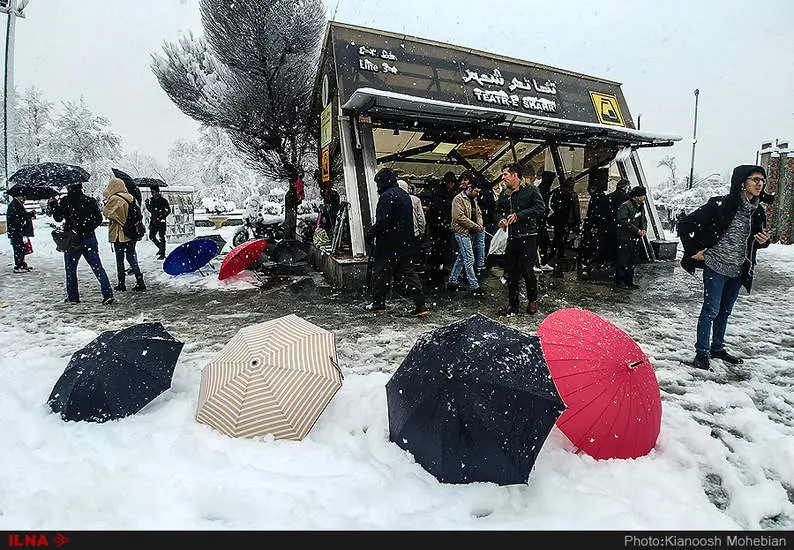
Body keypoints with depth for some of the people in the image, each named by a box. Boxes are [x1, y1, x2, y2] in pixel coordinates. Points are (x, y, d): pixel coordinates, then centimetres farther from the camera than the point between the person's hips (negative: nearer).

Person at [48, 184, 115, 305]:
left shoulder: (64, 201, -6)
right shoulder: (90, 200, 1)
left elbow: (58, 218, -3)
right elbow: (99, 219, 4)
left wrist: (53, 205, 10)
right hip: (89, 239, 2)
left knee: (70, 269, 12)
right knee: (97, 267, 0)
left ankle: (73, 297, 16)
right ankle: (108, 294, -10)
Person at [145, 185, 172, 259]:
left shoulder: (163, 200, -7)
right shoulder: (151, 200, 10)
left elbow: (168, 210, -5)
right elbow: (150, 210, 18)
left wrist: (163, 217, -13)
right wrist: (147, 204, 1)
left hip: (161, 221, -6)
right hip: (153, 221, 6)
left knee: (161, 237, -4)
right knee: (151, 236, 7)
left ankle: (162, 254, 2)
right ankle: (160, 247, 28)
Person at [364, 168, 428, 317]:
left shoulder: (387, 196, -15)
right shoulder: (405, 195, 13)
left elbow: (382, 221, -22)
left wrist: (372, 232, -7)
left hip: (388, 243, -8)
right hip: (405, 242, 8)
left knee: (381, 273, 7)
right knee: (408, 273, 9)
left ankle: (378, 303, 19)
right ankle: (420, 305, 5)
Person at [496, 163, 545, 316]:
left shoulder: (530, 190, -4)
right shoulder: (504, 195, 13)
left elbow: (540, 208, -14)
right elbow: (498, 211, 25)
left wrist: (519, 215, -18)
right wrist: (501, 220, 3)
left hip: (528, 238, -6)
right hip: (512, 238, 6)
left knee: (527, 271, -2)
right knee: (511, 273, 8)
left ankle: (533, 301, 22)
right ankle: (512, 305, 19)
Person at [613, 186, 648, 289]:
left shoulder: (641, 206, 14)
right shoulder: (625, 206, -13)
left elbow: (644, 220, 23)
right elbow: (624, 222, -21)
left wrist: (643, 229, 3)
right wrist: (637, 230, -18)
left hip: (636, 238, 9)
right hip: (625, 239, -9)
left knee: (633, 261, 12)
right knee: (623, 261, -4)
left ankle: (629, 281, 22)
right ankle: (619, 281, 6)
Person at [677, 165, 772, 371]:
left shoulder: (758, 212, 8)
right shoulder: (721, 205, -13)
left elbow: (754, 243, 20)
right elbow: (685, 225, -14)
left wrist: (764, 241, -4)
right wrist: (694, 250, -12)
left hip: (738, 271, 7)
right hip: (716, 267, -7)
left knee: (725, 311, 17)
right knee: (711, 310, -4)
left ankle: (717, 347, 31)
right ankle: (702, 352, 6)